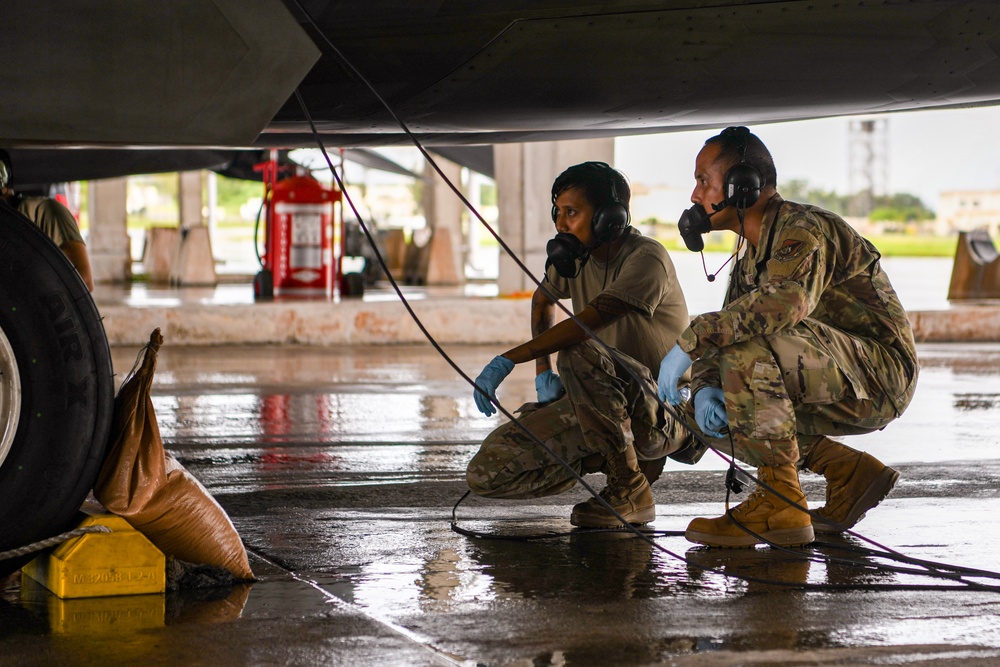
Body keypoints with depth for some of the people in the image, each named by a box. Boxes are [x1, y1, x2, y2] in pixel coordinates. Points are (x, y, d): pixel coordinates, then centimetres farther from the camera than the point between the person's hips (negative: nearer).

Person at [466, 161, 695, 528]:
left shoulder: (646, 259, -17)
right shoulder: (575, 257, 6)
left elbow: (590, 320, -31)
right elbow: (542, 300, 28)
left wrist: (509, 359, -35)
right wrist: (543, 372, 13)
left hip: (666, 414, -7)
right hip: (602, 411, 7)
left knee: (581, 354, -38)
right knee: (486, 472, -11)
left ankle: (632, 492, -21)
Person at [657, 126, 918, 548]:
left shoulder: (803, 229, -16)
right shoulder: (750, 255, 15)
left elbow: (788, 300, -38)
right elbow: (720, 333, 12)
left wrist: (691, 341, -36)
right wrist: (705, 389, -12)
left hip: (878, 376, -10)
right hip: (838, 393, 10)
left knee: (746, 347, -28)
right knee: (709, 406, 5)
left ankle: (779, 505, -24)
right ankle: (849, 473, 5)